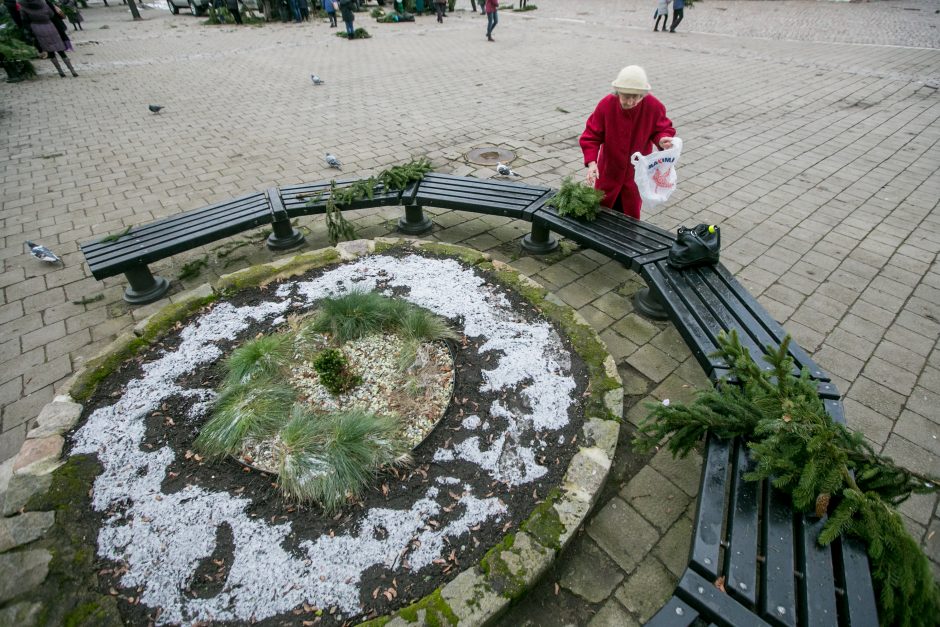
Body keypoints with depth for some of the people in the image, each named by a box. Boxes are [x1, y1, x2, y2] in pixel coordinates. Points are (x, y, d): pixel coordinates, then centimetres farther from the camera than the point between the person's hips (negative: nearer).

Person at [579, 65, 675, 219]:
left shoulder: (654, 106, -18)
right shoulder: (606, 104, -19)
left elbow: (663, 129, -3)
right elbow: (591, 136, -16)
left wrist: (662, 139, -29)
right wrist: (591, 163, -31)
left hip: (637, 172, 0)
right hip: (608, 171, 0)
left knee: (631, 215, 13)